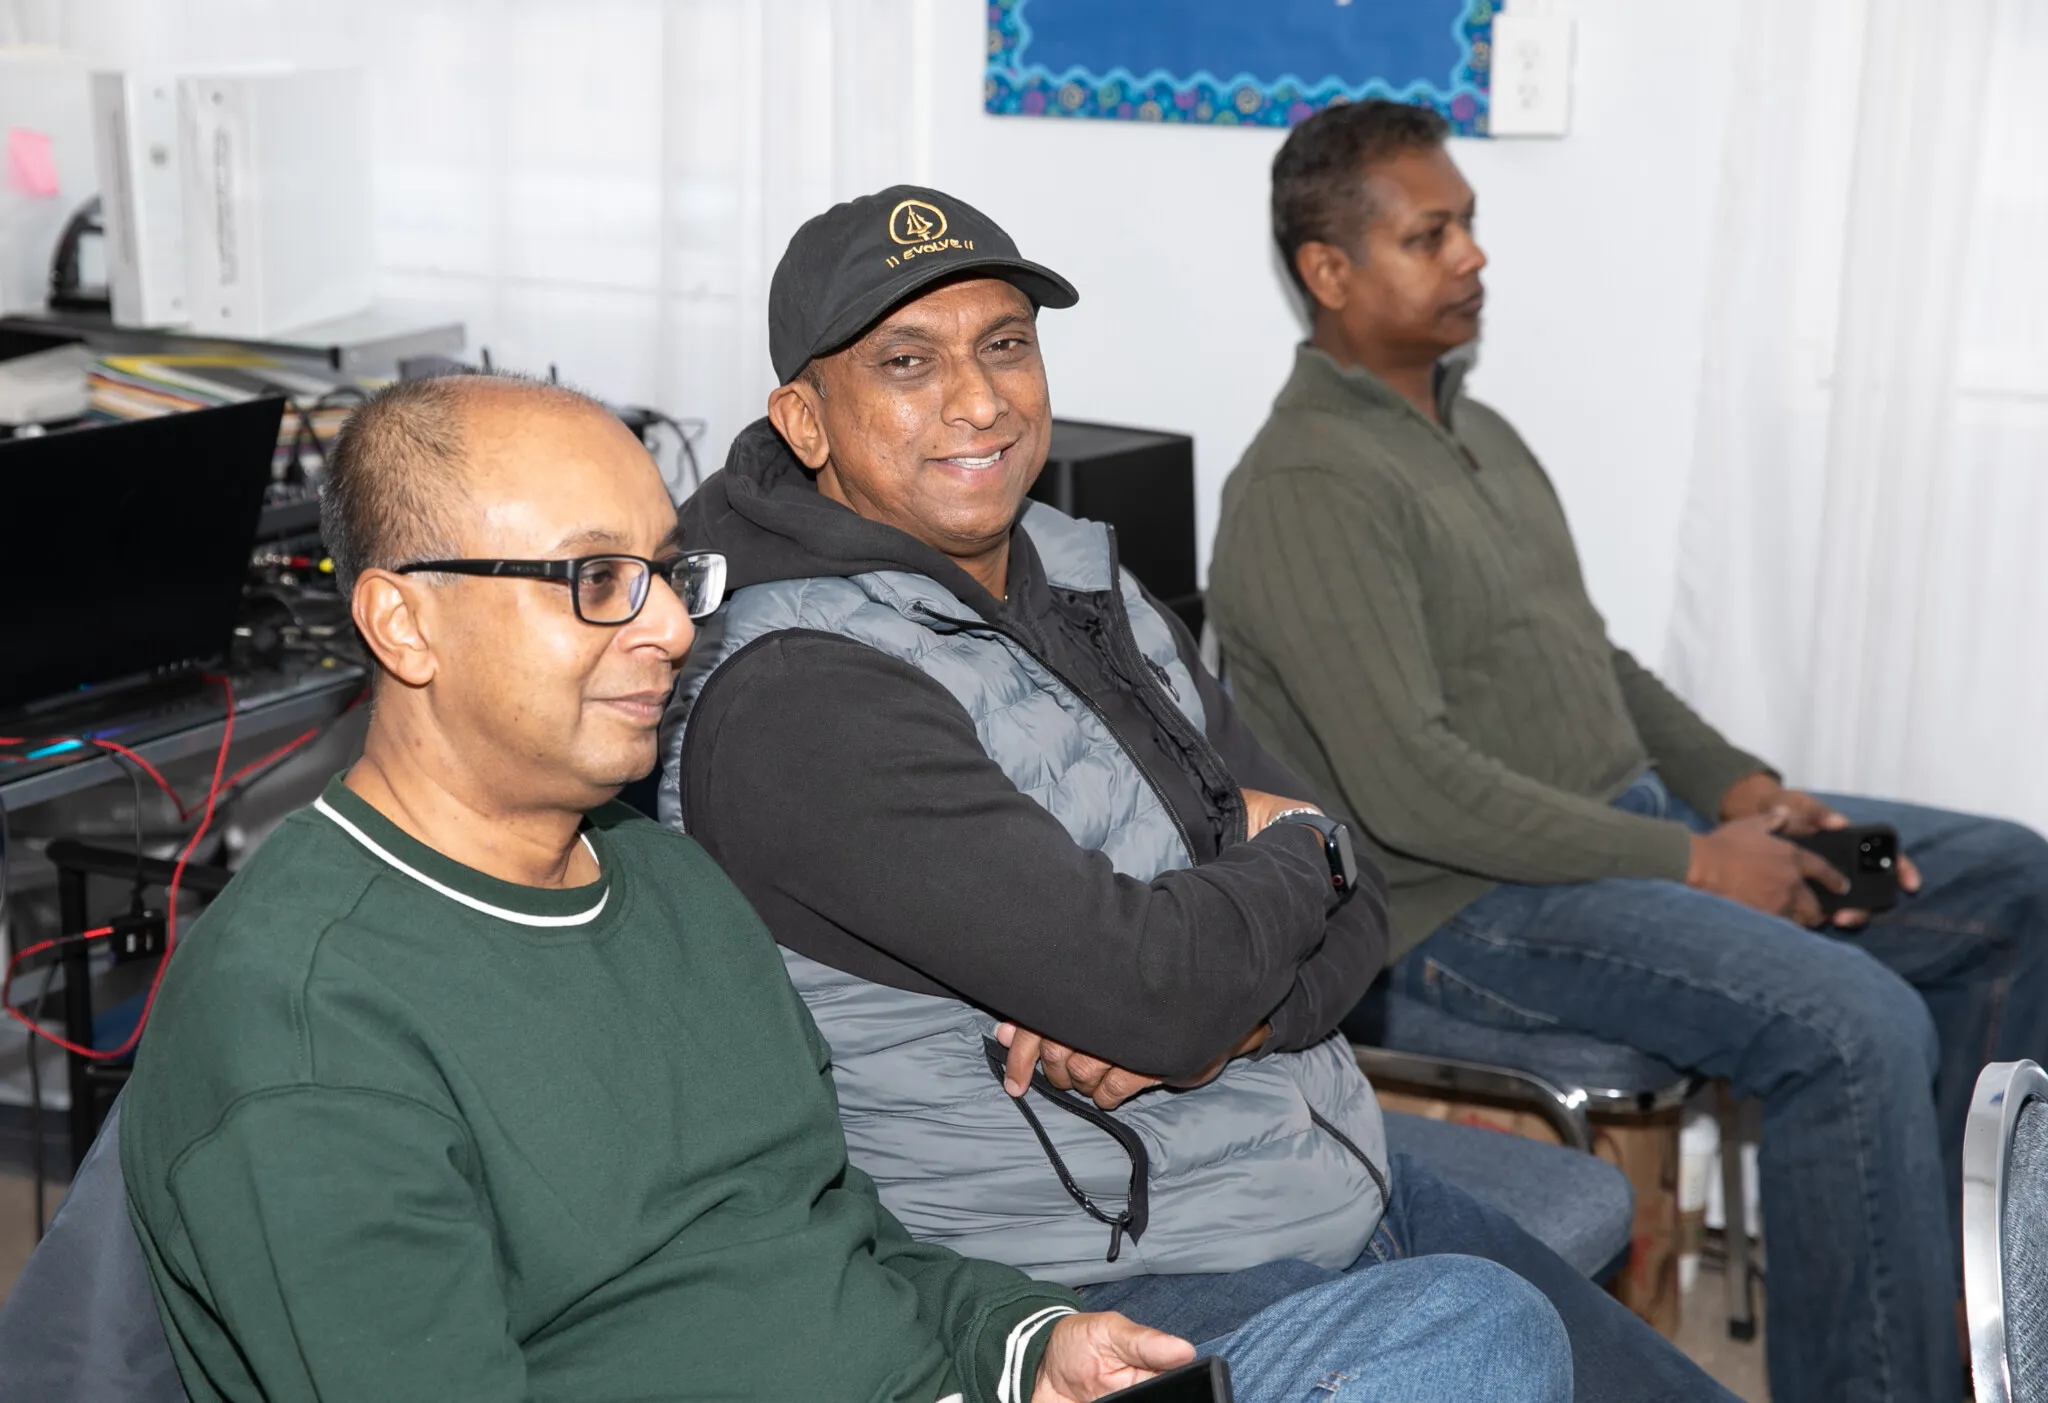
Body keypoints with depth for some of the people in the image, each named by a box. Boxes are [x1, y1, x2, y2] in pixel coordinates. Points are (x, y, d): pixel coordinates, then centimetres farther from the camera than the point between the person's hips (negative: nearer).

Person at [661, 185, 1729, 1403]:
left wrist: (1213, 1022, -17)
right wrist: (1291, 851, -6)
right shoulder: (800, 700, -20)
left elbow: (1350, 913, 5)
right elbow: (1154, 991, -26)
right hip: (1130, 1283, -8)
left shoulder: (1090, 584, 8)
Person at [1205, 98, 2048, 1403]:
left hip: (1631, 812, 10)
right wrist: (1695, 864, -19)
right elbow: (1412, 790, -24)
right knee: (1858, 1027, -29)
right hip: (1471, 901, -10)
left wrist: (1744, 790, 4)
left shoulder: (1476, 431, 15)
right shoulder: (1309, 489, -17)